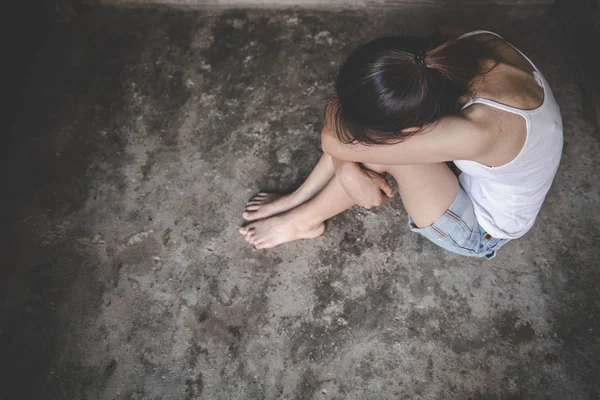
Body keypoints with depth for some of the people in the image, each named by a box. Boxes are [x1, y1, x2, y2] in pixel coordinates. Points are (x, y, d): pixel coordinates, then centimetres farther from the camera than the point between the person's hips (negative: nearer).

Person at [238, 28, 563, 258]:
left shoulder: (478, 130, -45)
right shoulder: (475, 44, -25)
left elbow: (335, 141, -37)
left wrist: (335, 113, -19)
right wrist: (349, 169, -25)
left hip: (481, 232, -6)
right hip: (478, 178, 6)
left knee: (376, 142, -27)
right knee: (374, 125, -14)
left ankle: (304, 220, -1)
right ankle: (301, 198, 4)